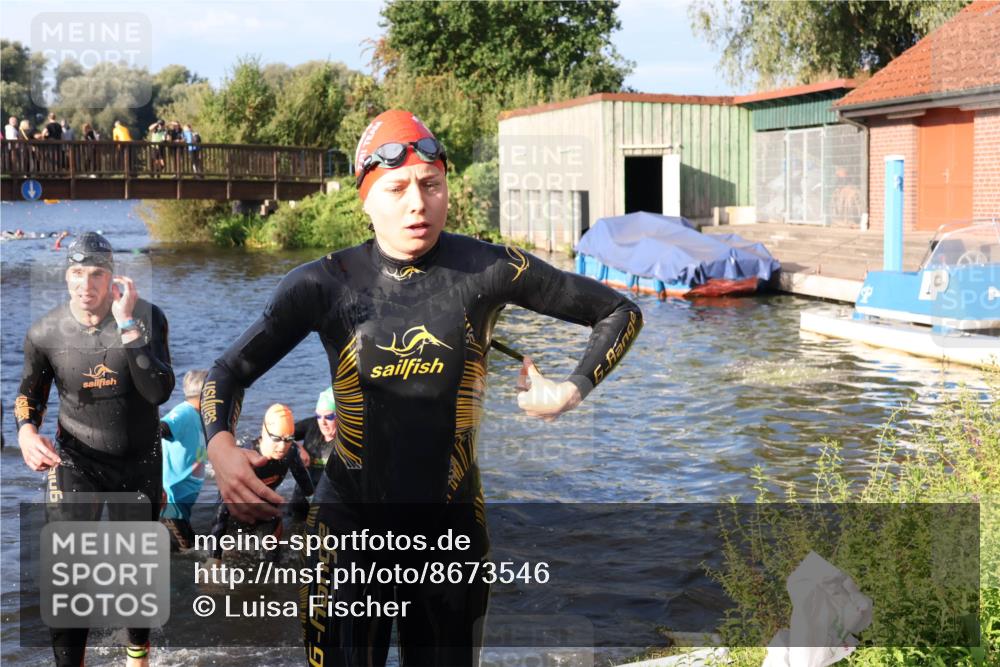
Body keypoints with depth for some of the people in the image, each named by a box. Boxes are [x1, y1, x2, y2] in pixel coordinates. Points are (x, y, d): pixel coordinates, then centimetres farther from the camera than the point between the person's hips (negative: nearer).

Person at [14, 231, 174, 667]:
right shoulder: (44, 333, -13)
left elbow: (159, 392, -29)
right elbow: (29, 393, 5)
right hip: (76, 458, -1)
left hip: (141, 460, 1)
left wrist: (127, 325, -33)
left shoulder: (148, 318, -17)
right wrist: (26, 430, -16)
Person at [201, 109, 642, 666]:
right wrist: (222, 448, -21)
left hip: (454, 525, 1)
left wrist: (572, 391, -4)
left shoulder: (489, 270, -5)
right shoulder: (326, 283, -4)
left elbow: (619, 312, 5)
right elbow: (229, 372, -2)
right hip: (350, 525, -1)